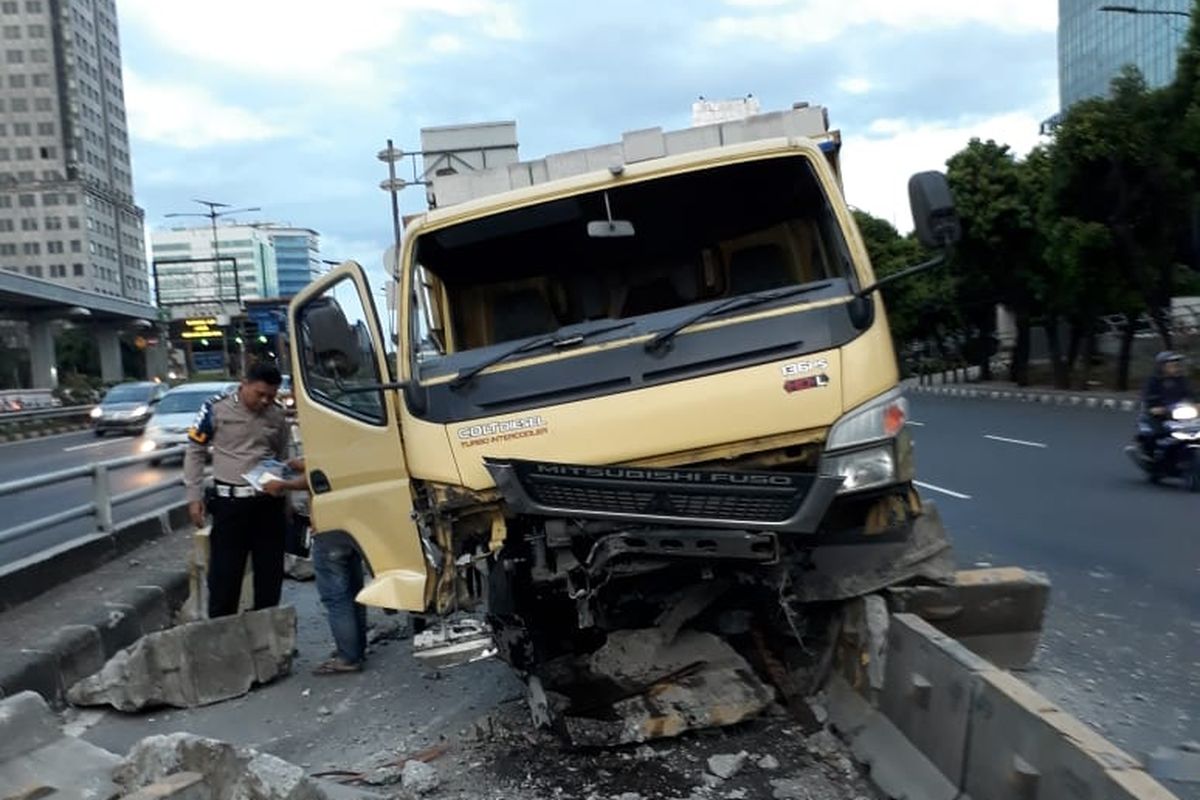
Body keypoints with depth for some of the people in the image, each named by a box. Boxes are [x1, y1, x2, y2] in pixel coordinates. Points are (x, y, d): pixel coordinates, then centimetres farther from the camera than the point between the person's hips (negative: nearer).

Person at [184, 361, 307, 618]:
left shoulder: (277, 415, 5)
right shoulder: (216, 409, -6)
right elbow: (194, 452, 1)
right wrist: (194, 497, -2)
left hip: (269, 503, 4)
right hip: (230, 502, -3)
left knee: (270, 573, 10)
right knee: (224, 574, 1)